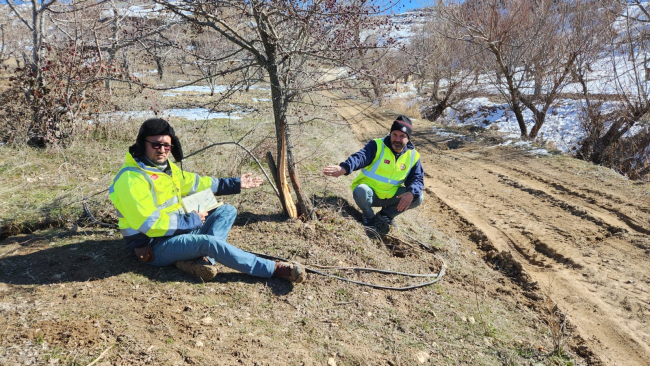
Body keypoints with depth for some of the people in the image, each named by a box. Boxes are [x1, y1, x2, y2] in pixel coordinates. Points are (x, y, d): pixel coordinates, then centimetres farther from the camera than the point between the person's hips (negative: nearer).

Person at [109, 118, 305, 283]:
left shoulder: (166, 167, 8)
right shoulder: (132, 179, -21)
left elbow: (195, 182, 22)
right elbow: (151, 224, -25)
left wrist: (235, 184, 20)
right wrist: (192, 221, -16)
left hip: (179, 232, 10)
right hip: (154, 247, -10)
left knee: (227, 211, 2)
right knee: (209, 242, -33)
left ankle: (199, 259, -24)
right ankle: (275, 269, -24)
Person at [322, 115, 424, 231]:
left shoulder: (413, 156, -1)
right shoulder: (377, 146, -14)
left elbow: (417, 179, -3)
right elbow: (360, 157, -32)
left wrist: (411, 193, -28)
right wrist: (344, 168, -54)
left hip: (390, 197, 4)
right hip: (369, 193, -4)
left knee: (417, 197, -16)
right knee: (361, 191, -38)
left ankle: (387, 213, 10)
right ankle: (369, 217, -3)